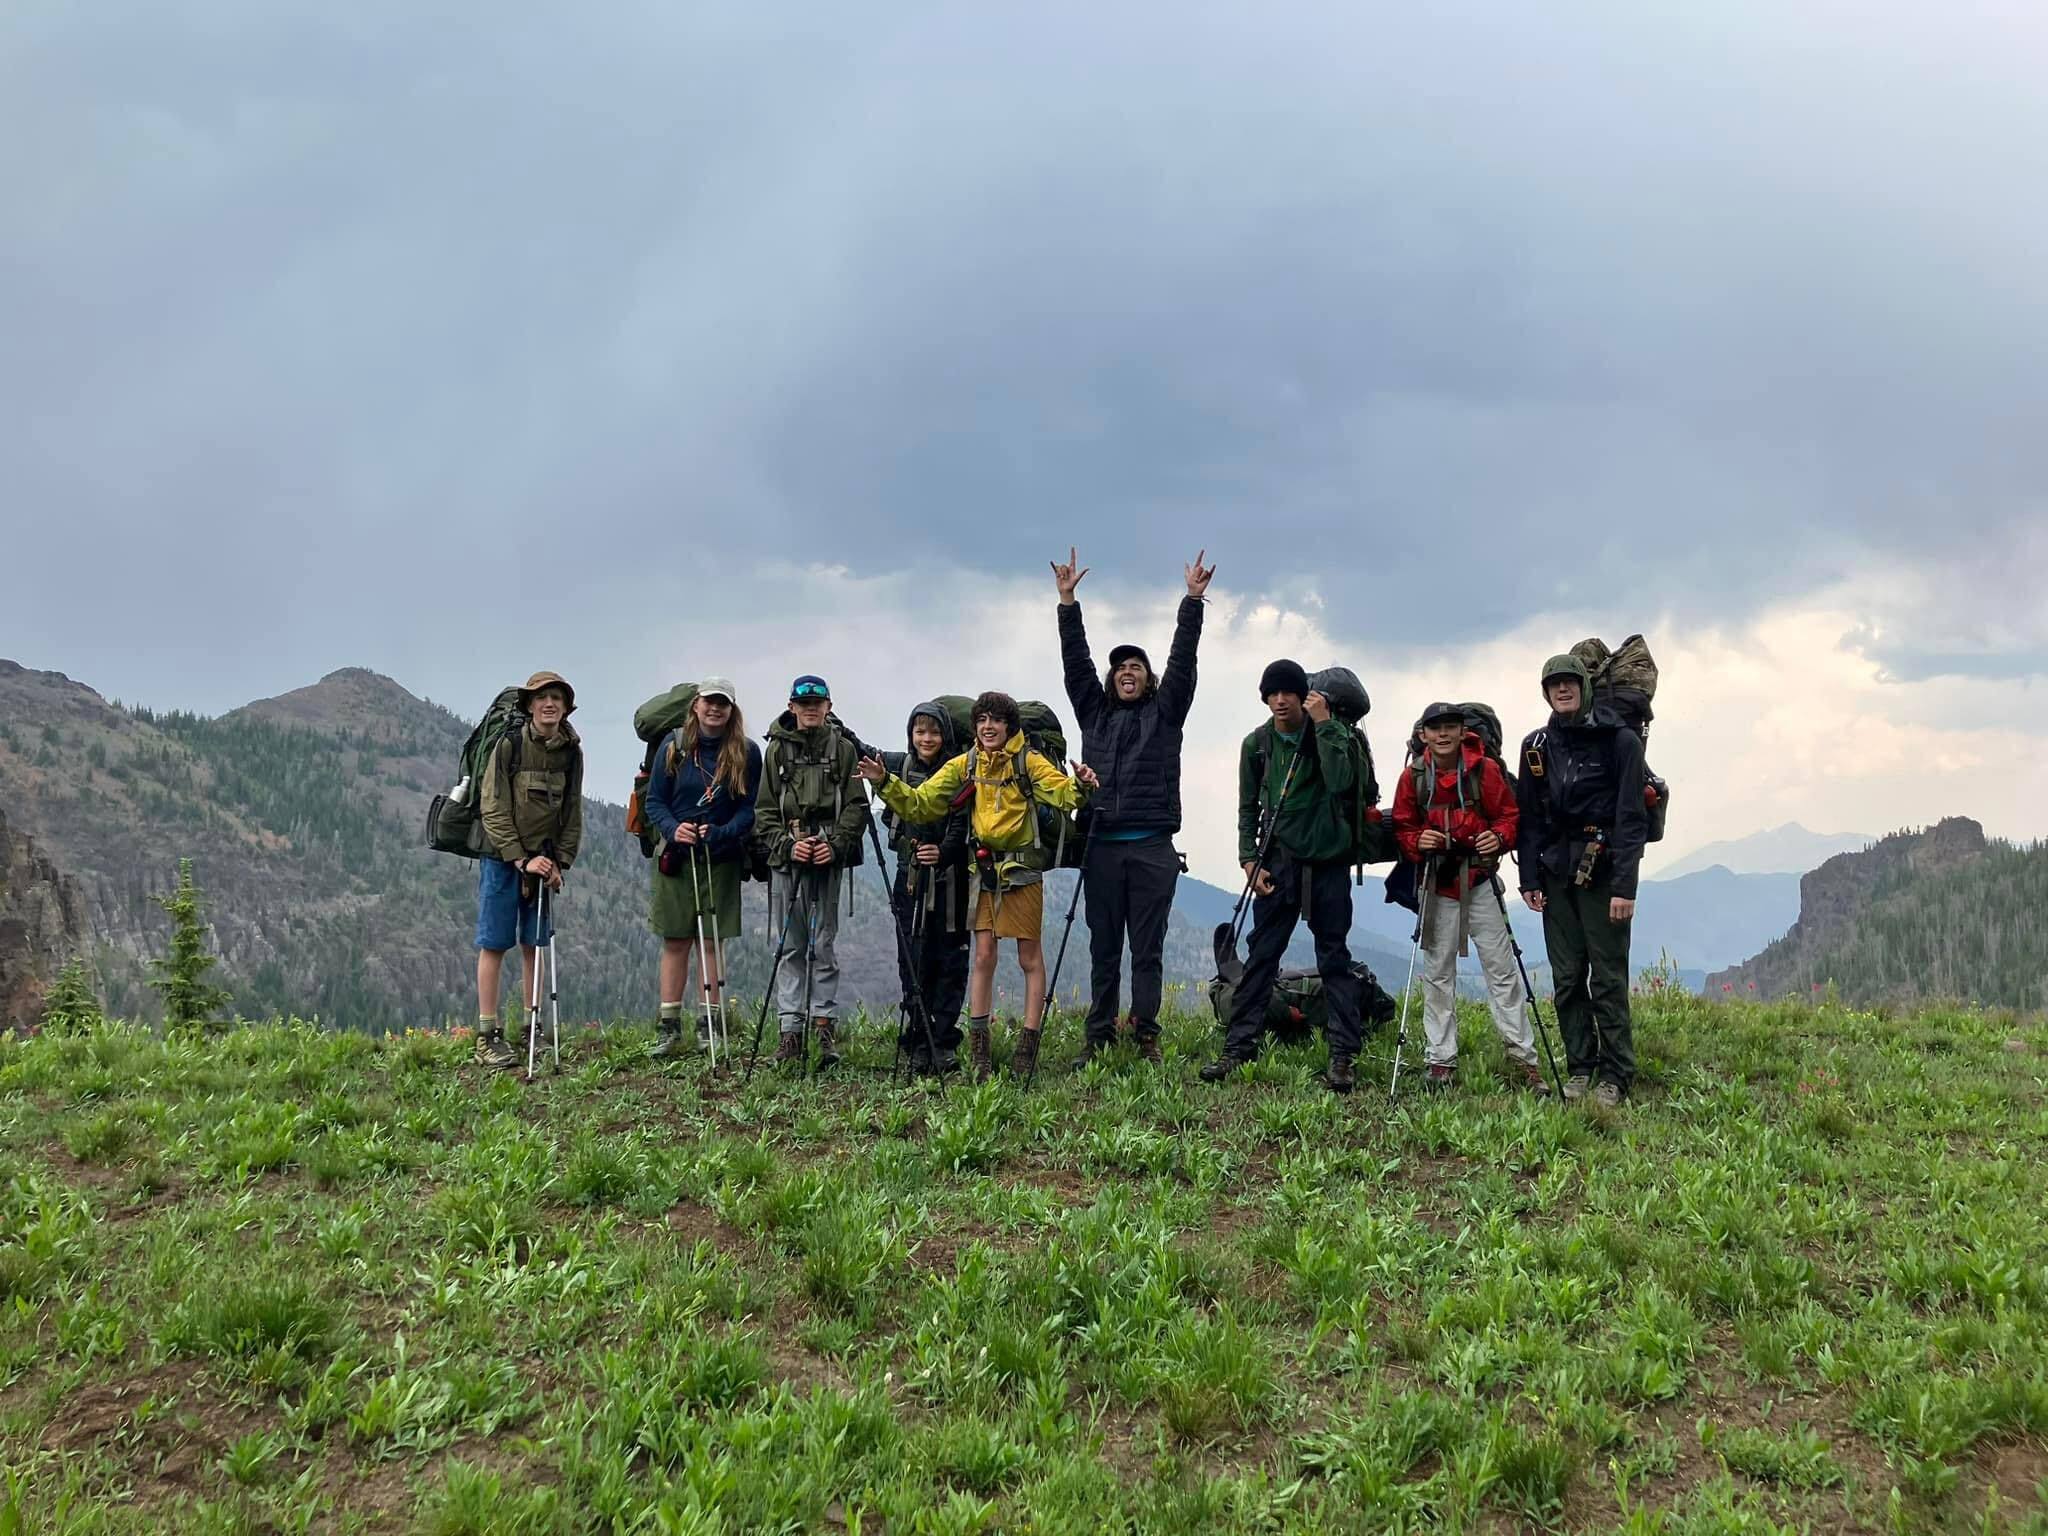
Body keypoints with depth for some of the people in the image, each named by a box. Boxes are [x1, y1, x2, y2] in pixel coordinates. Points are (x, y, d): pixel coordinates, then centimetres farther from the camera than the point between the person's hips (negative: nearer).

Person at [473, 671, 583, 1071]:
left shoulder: (571, 753, 4)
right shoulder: (508, 746, -8)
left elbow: (572, 814, 9)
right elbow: (493, 811, -10)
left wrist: (560, 862, -2)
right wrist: (521, 859, -14)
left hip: (544, 862, 4)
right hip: (502, 858, -4)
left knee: (534, 945, 7)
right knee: (494, 944, -2)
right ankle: (488, 1036, 0)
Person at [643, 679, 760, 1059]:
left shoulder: (746, 753, 0)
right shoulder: (673, 747, 2)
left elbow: (750, 809, -1)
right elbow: (654, 800, 2)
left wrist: (720, 834, -18)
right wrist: (672, 828, -17)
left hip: (721, 860, -1)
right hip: (675, 856, 1)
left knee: (711, 941, 0)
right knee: (675, 942, 3)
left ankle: (709, 1024, 8)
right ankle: (669, 1027, 8)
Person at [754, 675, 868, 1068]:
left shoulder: (843, 748, 7)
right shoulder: (777, 749, 10)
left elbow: (857, 806, 3)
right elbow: (764, 809, 7)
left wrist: (836, 843, -11)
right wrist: (786, 844, -8)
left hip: (829, 857, -1)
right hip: (787, 857, 1)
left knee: (824, 944, -2)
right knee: (791, 946, 2)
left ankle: (825, 1025, 1)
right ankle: (790, 1028, 3)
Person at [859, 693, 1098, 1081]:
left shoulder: (1029, 762, -6)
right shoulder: (965, 765, 5)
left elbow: (1062, 793, -20)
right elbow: (919, 804, 2)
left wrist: (1080, 787, -42)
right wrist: (885, 783, -12)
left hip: (1023, 869, -3)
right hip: (983, 870, 3)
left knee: (1030, 958, 2)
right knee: (983, 955, 2)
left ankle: (1027, 1046, 8)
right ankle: (978, 1048, 6)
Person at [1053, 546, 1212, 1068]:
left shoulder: (1164, 712, 11)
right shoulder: (1094, 712, 16)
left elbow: (1181, 661, 3)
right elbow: (1075, 661, 11)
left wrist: (1193, 600, -5)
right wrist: (1067, 602, 3)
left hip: (1152, 847, -2)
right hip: (1101, 845, 2)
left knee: (1147, 947, 0)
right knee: (1103, 946, 5)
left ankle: (1146, 1035, 3)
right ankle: (1099, 1035, 9)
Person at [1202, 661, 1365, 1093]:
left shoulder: (1331, 734, -2)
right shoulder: (1256, 744, 6)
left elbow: (1339, 782, -21)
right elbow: (1248, 808, 11)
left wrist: (1323, 724, -20)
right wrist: (1250, 860, 0)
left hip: (1328, 862, -2)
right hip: (1278, 862, 2)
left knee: (1334, 958, 1)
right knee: (1261, 956, 1)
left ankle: (1343, 1056, 3)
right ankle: (1238, 1048, 4)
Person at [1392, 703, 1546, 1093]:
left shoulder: (1486, 770, -3)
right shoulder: (1413, 777, 1)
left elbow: (1510, 815, 2)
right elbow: (1402, 827, 6)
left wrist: (1500, 837, -19)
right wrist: (1417, 842, -15)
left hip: (1480, 883, -1)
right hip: (1436, 887, 1)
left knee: (1501, 968, -2)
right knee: (1438, 973, 6)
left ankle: (1523, 1058, 2)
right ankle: (1440, 1060, 13)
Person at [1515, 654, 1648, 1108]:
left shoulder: (1619, 741, -3)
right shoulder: (1537, 747, 11)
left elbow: (1631, 817, -7)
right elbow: (1530, 817, 13)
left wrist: (1624, 886, -14)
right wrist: (1529, 878, 4)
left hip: (1603, 871, -5)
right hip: (1557, 873, 5)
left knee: (1608, 977, -5)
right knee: (1566, 978, 5)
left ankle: (1615, 1076, 1)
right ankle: (1579, 1069, 14)